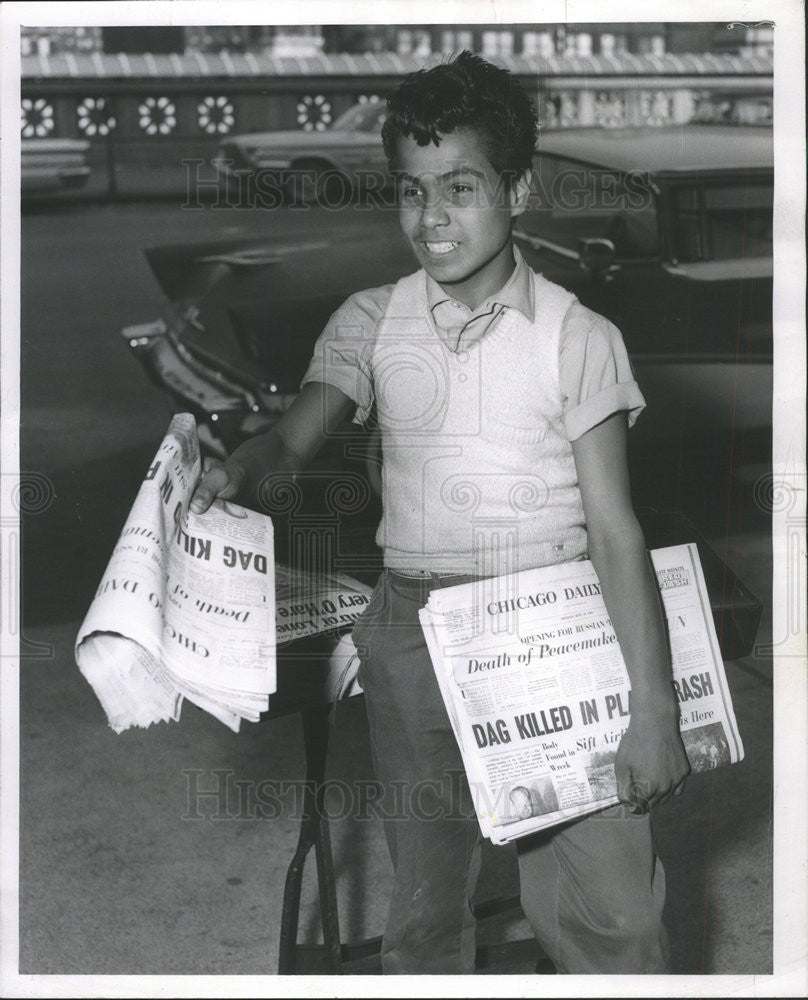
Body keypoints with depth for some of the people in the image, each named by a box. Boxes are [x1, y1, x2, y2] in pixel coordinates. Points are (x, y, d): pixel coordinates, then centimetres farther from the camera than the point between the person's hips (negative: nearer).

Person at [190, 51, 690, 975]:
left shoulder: (577, 337, -5)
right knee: (424, 894, 15)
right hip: (414, 632, 3)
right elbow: (296, 435, -8)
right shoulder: (370, 322, 4)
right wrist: (233, 469, -33)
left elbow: (614, 527, -7)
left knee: (609, 911, -2)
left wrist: (653, 706, -11)